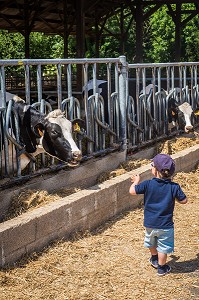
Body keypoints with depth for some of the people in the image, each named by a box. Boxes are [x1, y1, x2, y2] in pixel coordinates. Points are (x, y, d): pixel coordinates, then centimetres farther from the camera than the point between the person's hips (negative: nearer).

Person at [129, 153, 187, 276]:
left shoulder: (148, 184, -15)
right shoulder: (174, 187, -14)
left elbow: (132, 191, -11)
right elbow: (184, 200, -6)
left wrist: (136, 182, 9)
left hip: (150, 223, 2)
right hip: (165, 225, -2)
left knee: (151, 243, 28)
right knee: (163, 247, 12)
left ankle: (154, 259, 49)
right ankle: (161, 267, 24)